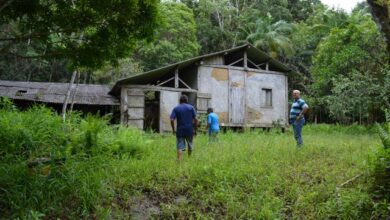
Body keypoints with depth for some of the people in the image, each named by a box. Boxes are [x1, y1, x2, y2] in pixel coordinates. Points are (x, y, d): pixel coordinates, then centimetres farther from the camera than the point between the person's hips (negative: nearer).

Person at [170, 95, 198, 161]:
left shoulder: (176, 108, 2)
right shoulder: (191, 107, 3)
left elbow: (172, 120, -8)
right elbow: (195, 119, -4)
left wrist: (173, 129, 3)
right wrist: (195, 130, 3)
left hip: (180, 131, -1)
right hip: (189, 130, 1)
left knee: (180, 147, -1)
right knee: (190, 145, 19)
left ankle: (180, 161, -12)